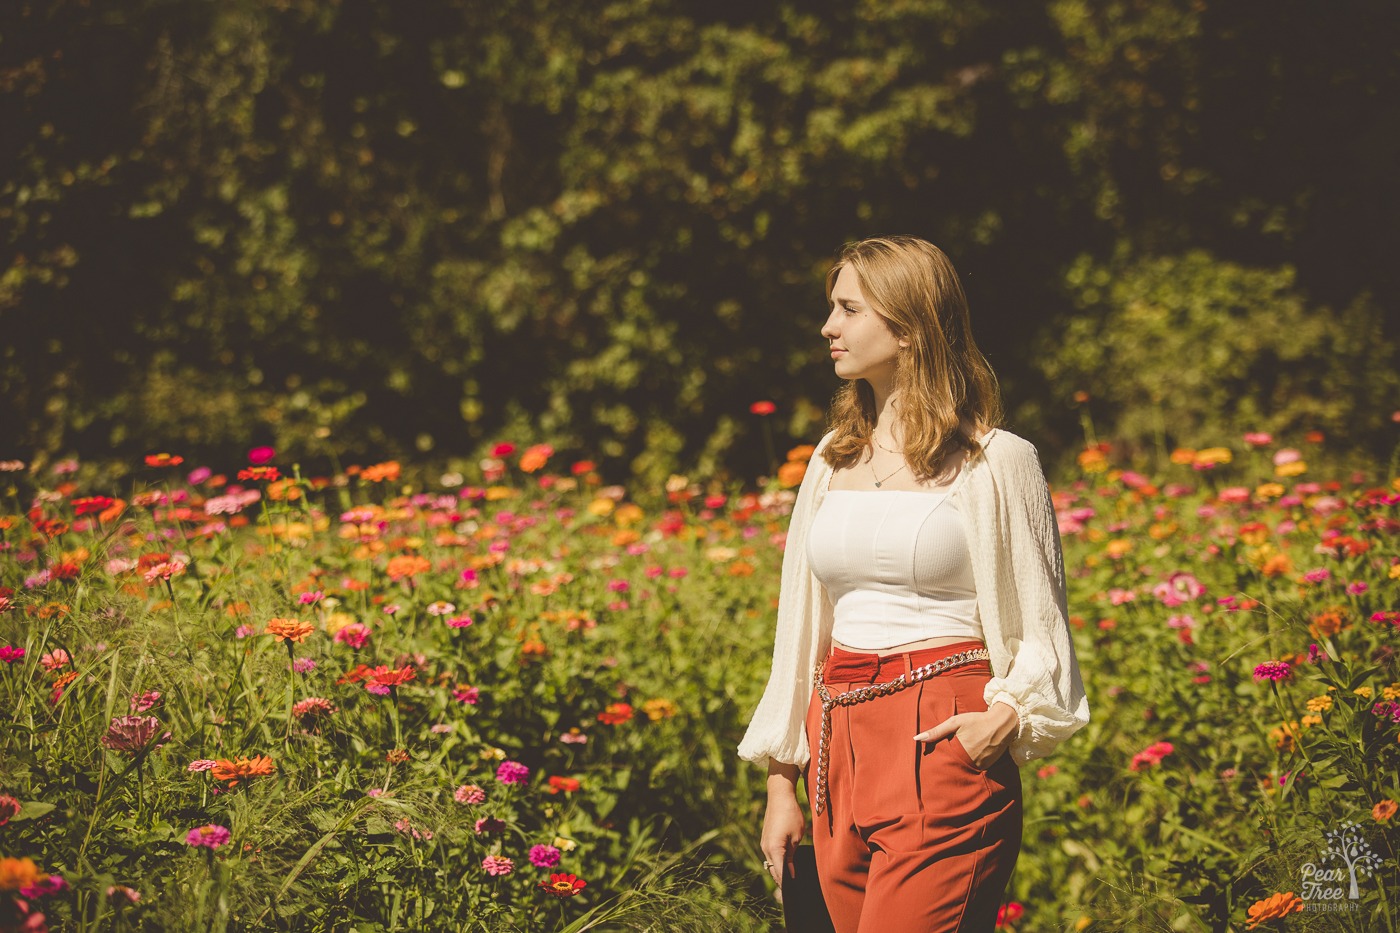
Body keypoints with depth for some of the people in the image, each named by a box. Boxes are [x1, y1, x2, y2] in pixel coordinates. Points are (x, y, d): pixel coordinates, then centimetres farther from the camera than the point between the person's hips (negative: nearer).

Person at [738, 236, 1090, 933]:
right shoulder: (833, 457, 14)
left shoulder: (995, 462, -2)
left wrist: (1009, 714, -18)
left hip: (944, 745, -6)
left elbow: (1042, 625, 2)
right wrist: (780, 784, 13)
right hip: (839, 746, 6)